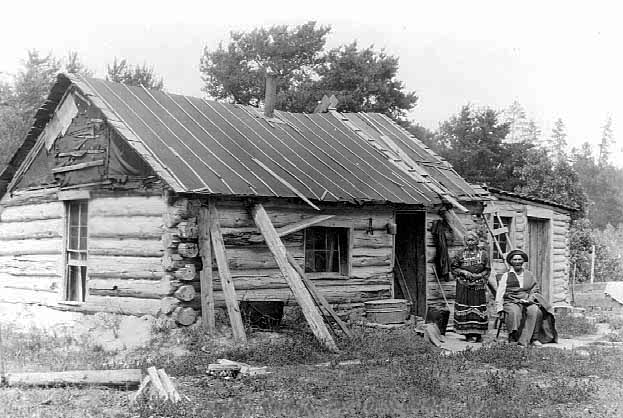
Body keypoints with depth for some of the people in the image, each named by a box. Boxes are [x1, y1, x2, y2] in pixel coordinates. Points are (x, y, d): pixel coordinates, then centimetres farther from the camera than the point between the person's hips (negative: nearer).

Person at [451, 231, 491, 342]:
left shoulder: (483, 254, 5)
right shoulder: (461, 254, 5)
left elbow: (487, 270, 7)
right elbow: (453, 268, 6)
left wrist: (479, 275, -8)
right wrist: (463, 272, -9)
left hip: (478, 286, 0)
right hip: (463, 285, 0)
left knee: (478, 308, -2)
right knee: (464, 308, -2)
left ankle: (478, 334, 4)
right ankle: (467, 334, 4)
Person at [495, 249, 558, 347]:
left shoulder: (529, 275, 20)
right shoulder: (506, 276, 11)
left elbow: (535, 290, 19)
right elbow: (500, 294, 6)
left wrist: (530, 298, -3)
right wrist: (500, 309, -6)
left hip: (528, 302, 2)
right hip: (511, 302, -2)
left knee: (536, 311, -31)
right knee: (514, 312, -37)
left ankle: (533, 338, -30)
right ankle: (514, 338, -37)